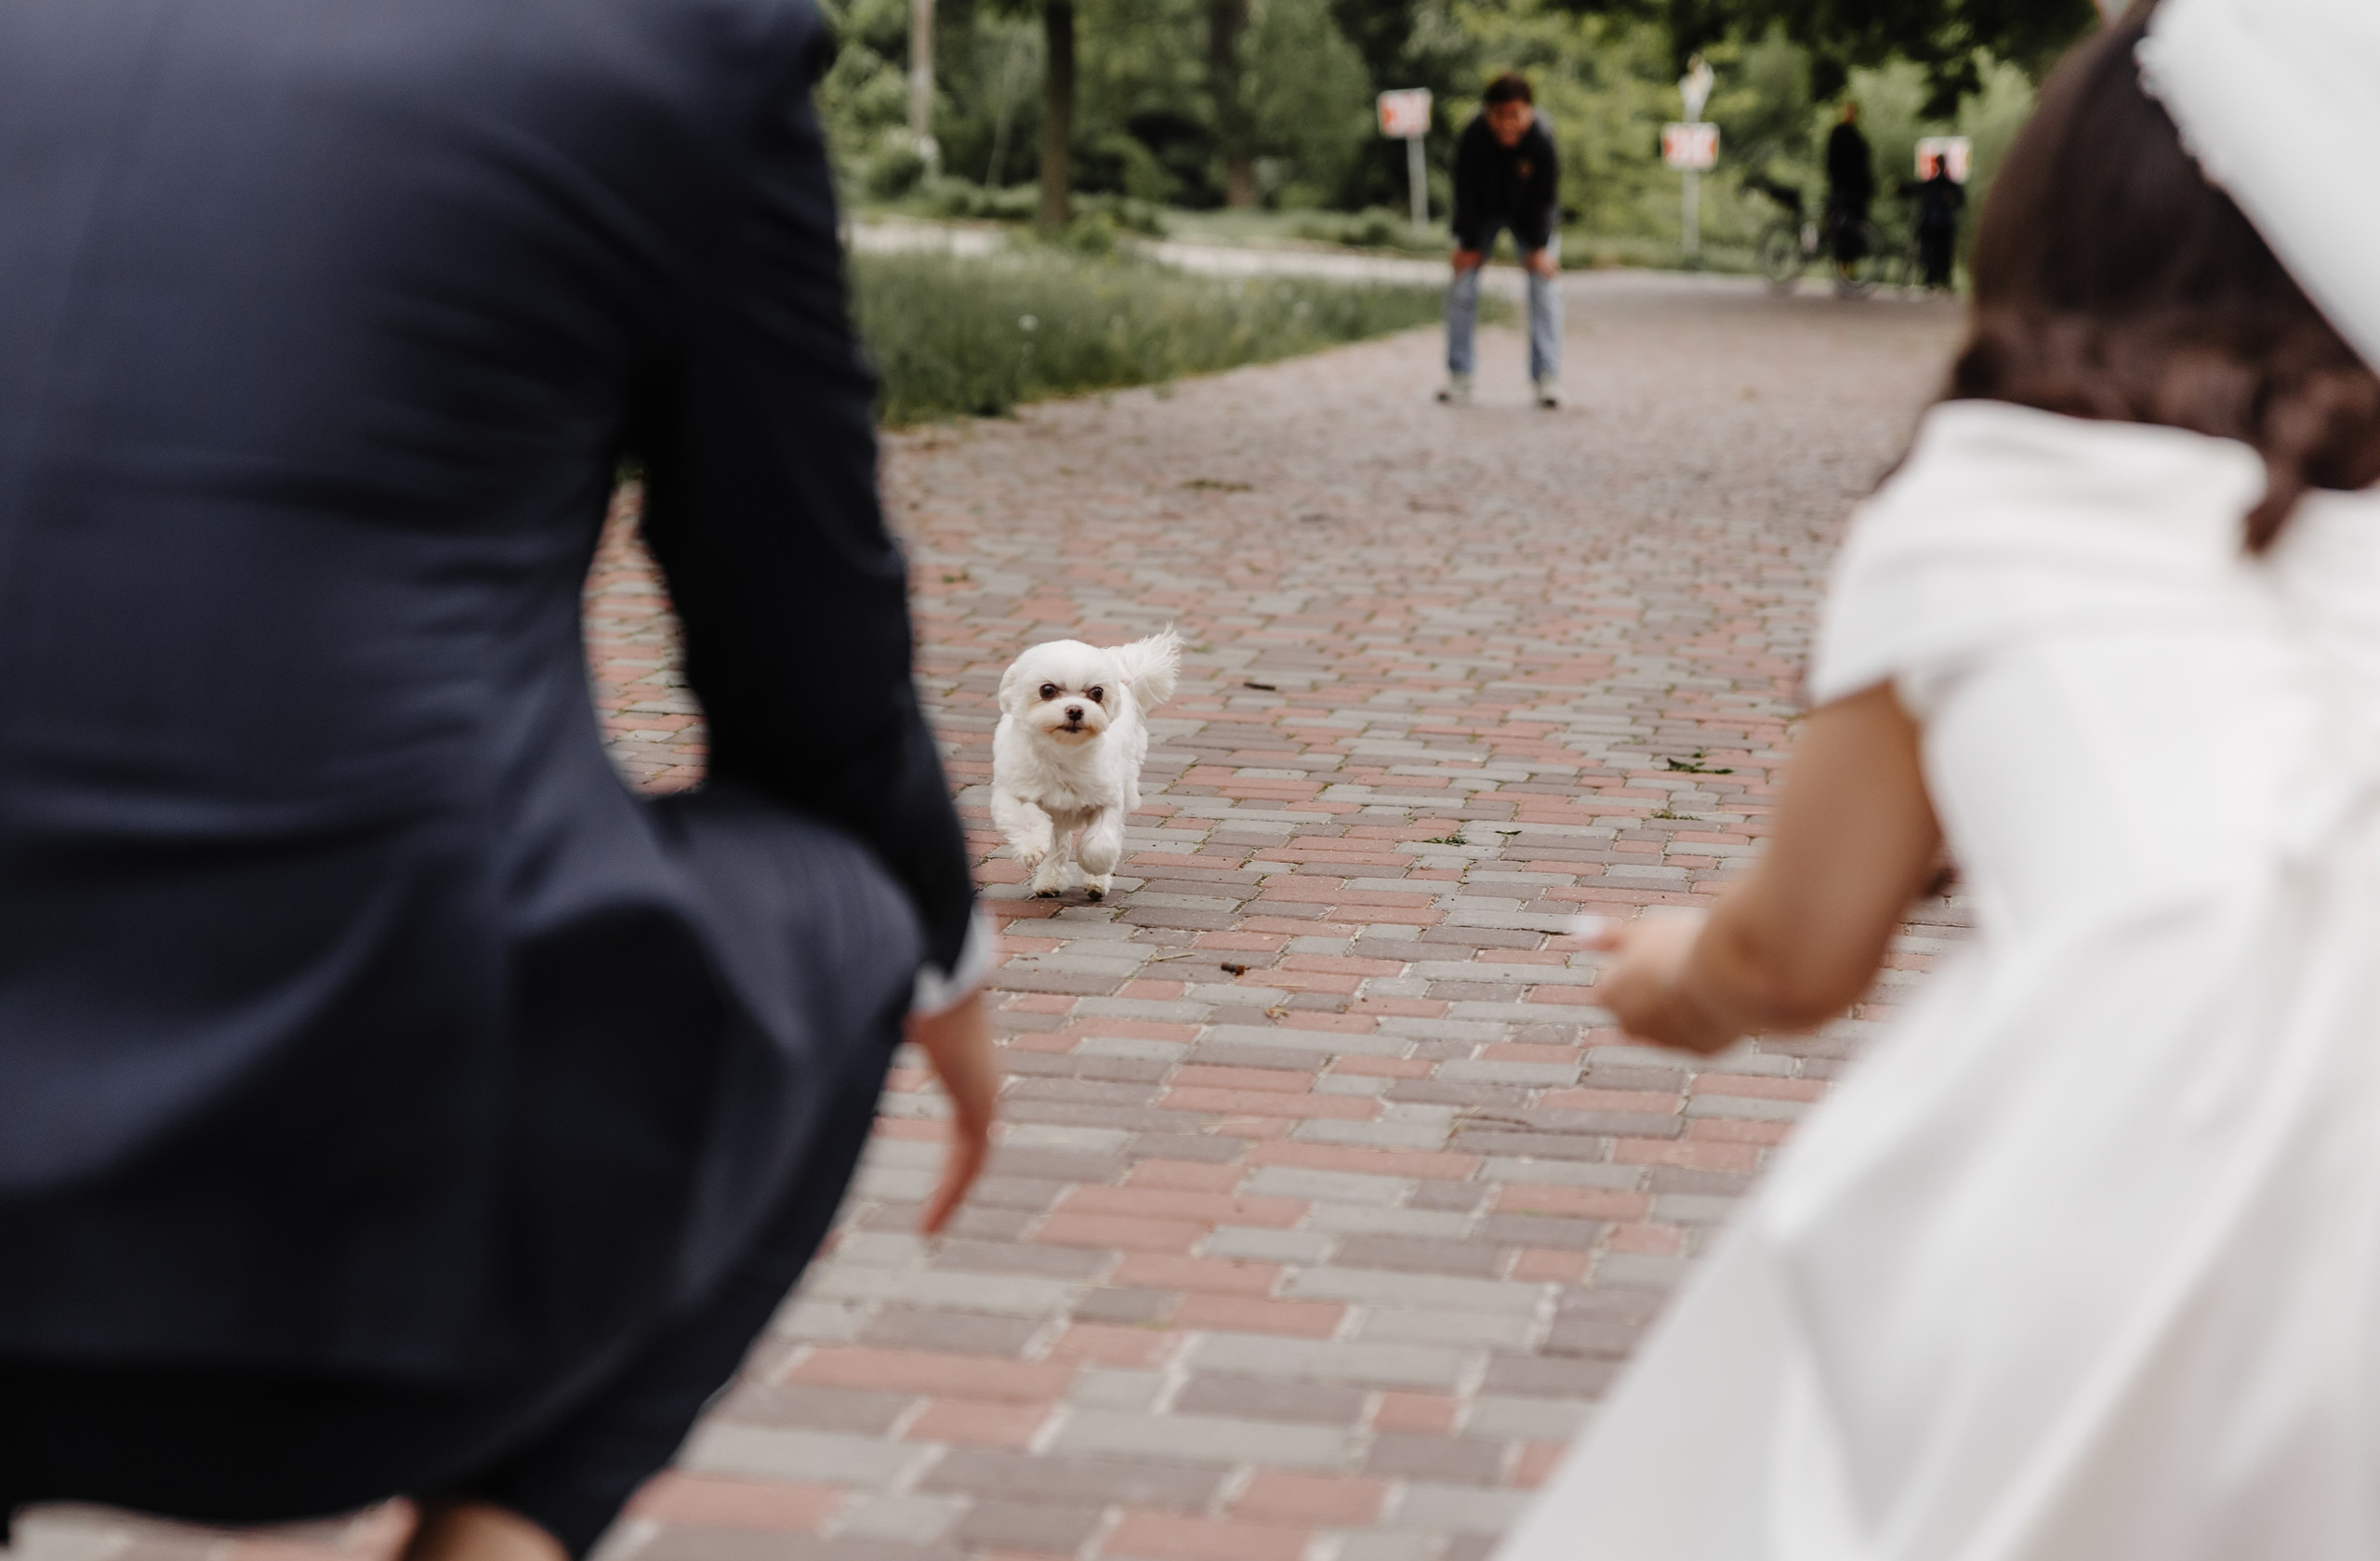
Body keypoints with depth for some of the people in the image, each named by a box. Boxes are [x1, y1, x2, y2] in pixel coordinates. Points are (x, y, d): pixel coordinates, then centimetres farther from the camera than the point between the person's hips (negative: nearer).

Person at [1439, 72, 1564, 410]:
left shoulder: (1542, 140, -33)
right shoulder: (1472, 138, -32)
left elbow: (1544, 197, -21)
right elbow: (1466, 194, -21)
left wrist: (1538, 247, -16)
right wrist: (1470, 245, -15)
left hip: (1529, 216, 0)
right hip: (1482, 214, 0)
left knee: (1545, 284, -9)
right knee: (1462, 281, -7)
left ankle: (1547, 377, -5)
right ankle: (1459, 378, 0)